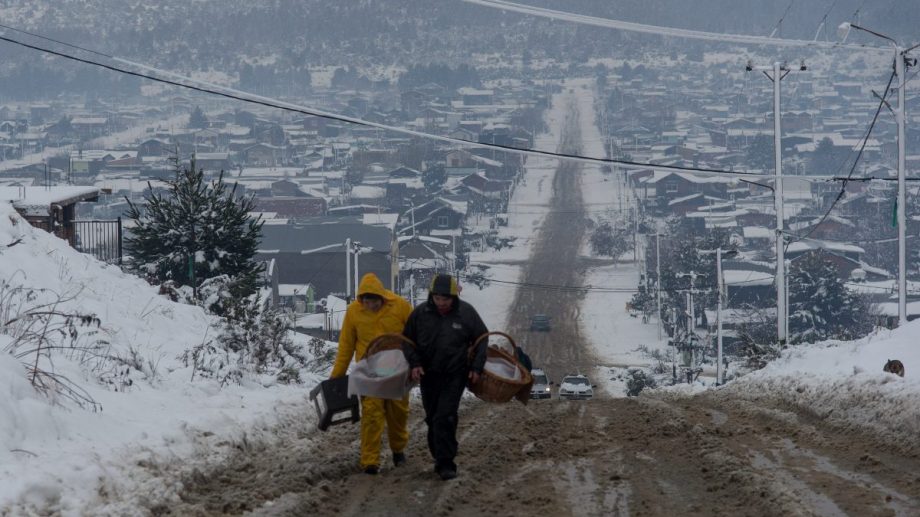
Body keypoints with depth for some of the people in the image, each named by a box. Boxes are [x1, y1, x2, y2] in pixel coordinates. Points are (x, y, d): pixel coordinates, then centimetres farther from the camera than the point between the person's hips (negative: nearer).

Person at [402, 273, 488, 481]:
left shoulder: (466, 313, -6)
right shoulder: (420, 313, -4)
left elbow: (482, 339, 6)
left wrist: (476, 367, 0)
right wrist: (414, 363, -7)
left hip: (455, 375, -3)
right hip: (428, 374, 3)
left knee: (445, 417, -14)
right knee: (432, 418, 8)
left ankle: (445, 463, -13)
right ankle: (440, 457, 23)